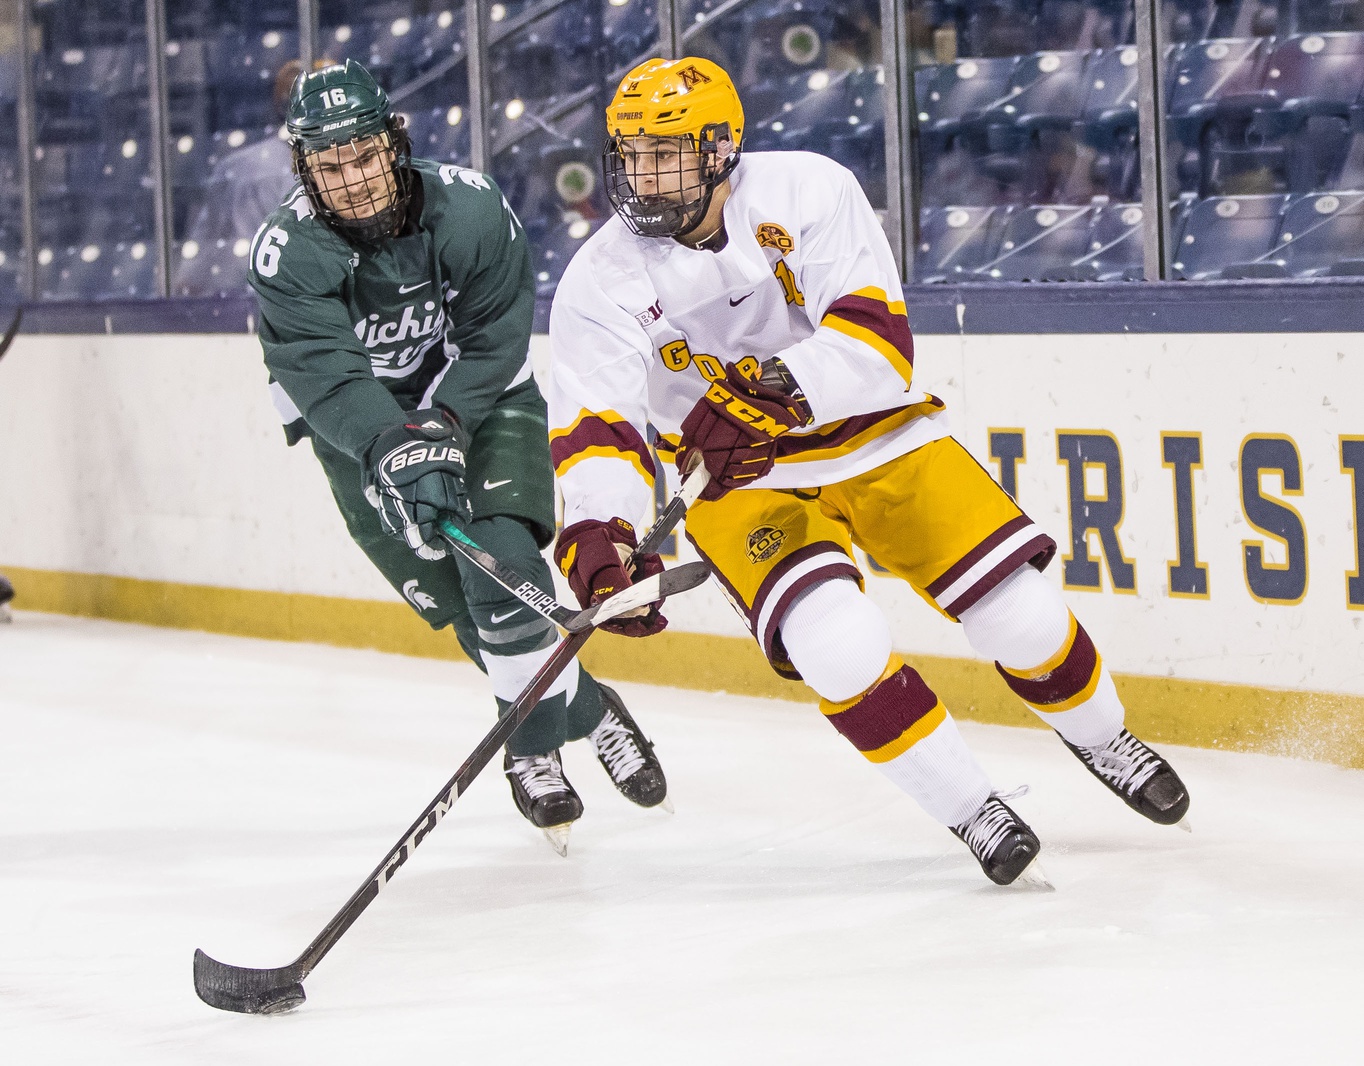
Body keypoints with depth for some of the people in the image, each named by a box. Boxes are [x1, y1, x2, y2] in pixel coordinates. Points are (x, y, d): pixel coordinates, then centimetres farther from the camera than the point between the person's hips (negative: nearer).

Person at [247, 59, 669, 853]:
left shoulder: (469, 207, -21)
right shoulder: (288, 254, -23)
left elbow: (494, 341, -16)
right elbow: (326, 377, -32)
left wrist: (441, 428, -29)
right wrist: (397, 453, -47)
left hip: (482, 400, 0)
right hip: (363, 431, 0)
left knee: (500, 563, -19)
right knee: (459, 598, -9)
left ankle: (537, 744, -4)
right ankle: (581, 711, 9)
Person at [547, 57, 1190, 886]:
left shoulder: (808, 193, -17)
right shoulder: (602, 282, -13)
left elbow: (875, 332, -26)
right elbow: (593, 426, -21)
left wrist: (774, 392, -41)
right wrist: (593, 527, -41)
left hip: (873, 433, 1)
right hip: (741, 480, 0)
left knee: (1018, 612, -3)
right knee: (837, 643, -26)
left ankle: (1102, 738, 29)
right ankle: (969, 809, -7)